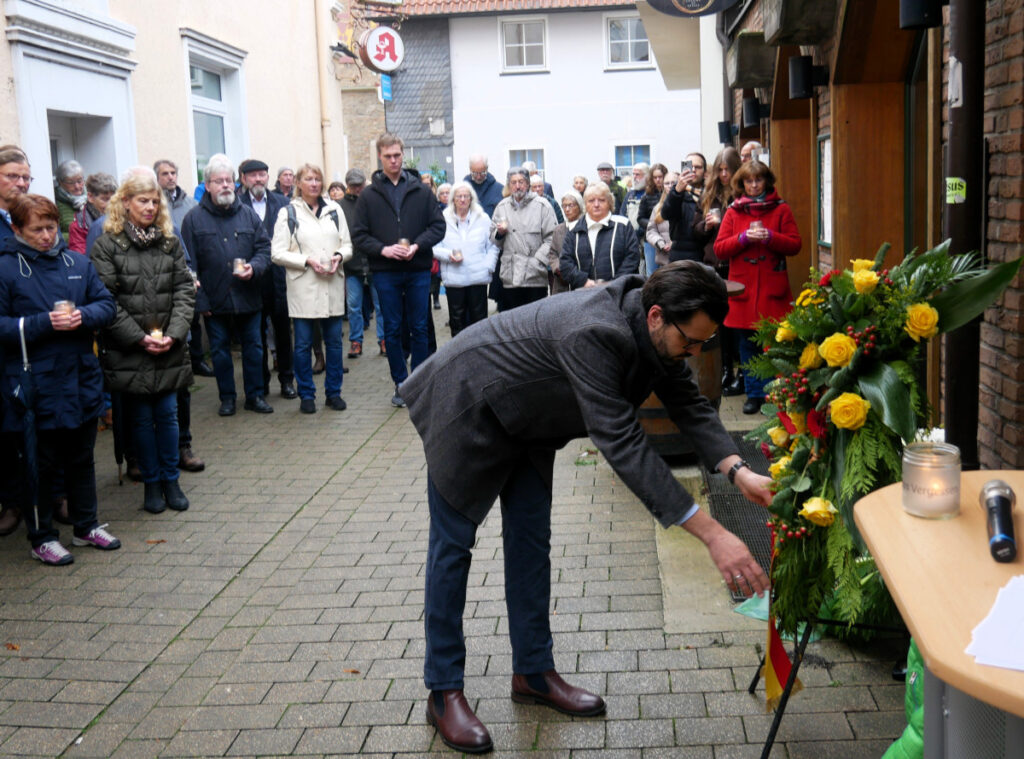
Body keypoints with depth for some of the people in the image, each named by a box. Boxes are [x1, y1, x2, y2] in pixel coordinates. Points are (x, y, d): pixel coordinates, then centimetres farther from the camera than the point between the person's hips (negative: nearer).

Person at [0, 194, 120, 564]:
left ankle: (86, 526, 33)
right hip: (36, 387, -4)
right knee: (41, 464, 6)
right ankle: (42, 537, 21)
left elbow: (107, 305, 6)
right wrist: (45, 323, -21)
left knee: (81, 458, 18)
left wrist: (83, 315, -14)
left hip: (82, 379, 5)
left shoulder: (78, 263, 6)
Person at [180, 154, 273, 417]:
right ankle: (227, 397, 22)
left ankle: (255, 395, 20)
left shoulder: (248, 214, 5)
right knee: (220, 350, 9)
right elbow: (189, 264, -4)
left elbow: (264, 248, 8)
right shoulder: (194, 219, -2)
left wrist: (254, 267, -14)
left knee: (253, 347, 8)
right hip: (215, 301, -1)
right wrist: (199, 300, -9)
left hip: (248, 297, 2)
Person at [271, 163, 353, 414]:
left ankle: (333, 392, 18)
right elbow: (277, 254, -4)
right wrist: (307, 261, -15)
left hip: (332, 286, 3)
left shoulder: (334, 210, 11)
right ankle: (306, 395, 12)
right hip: (303, 288, -3)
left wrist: (339, 256, -8)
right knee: (303, 344, 1)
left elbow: (347, 245, 14)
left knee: (334, 341, 7)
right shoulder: (288, 213, 0)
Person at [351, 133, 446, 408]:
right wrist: (383, 249, -14)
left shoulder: (421, 191, 3)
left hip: (419, 271, 0)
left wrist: (417, 246, -13)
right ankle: (401, 384, 16)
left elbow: (438, 226, 2)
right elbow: (359, 235, 1)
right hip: (385, 273, 0)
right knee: (392, 331, 6)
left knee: (419, 329, 6)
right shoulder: (368, 195, 3)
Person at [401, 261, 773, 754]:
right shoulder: (594, 334, -41)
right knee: (452, 545, 1)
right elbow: (621, 444, -45)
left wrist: (738, 471, -23)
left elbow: (690, 404, -5)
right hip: (467, 408, -8)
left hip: (524, 420, 8)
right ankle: (443, 692, 12)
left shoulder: (655, 331, -14)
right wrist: (711, 534, -45)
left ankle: (533, 673, 23)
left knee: (530, 540, 10)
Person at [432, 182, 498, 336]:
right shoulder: (444, 220, 3)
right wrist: (448, 255, -14)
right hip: (454, 279, 0)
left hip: (478, 277, 1)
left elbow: (492, 246, 8)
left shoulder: (483, 219, 6)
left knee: (479, 318, 4)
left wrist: (488, 266, -5)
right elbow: (434, 247, 3)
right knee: (457, 320, 5)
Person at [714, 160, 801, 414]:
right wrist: (743, 238, -12)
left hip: (773, 291, -1)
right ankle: (754, 394, 14)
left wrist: (770, 237, -14)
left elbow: (795, 245, 2)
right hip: (743, 290, 2)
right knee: (747, 344, 4)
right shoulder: (733, 212, 10)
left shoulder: (780, 209, 7)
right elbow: (719, 249, 4)